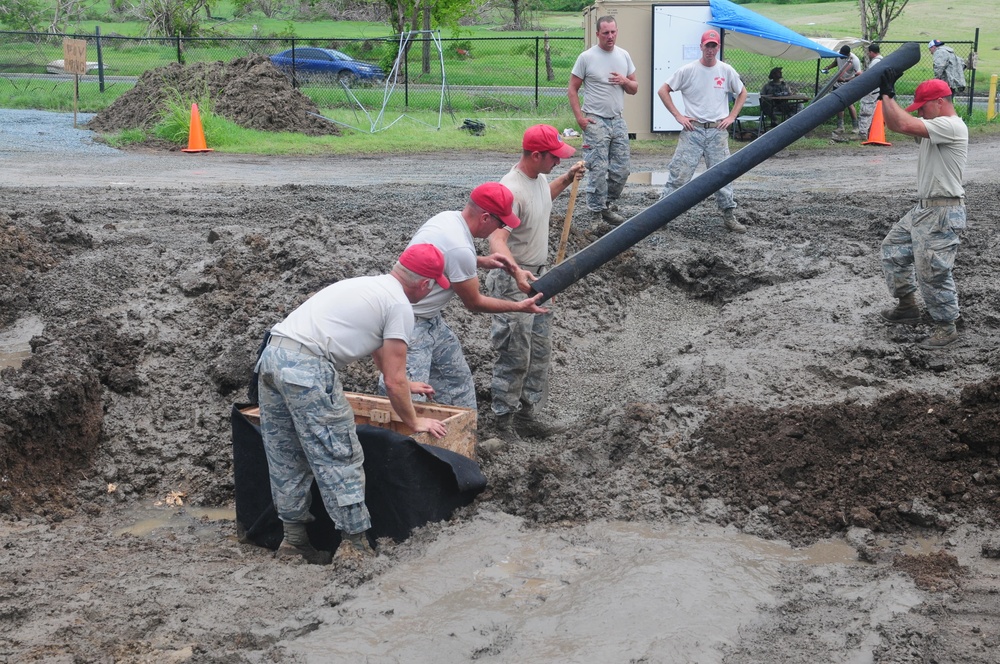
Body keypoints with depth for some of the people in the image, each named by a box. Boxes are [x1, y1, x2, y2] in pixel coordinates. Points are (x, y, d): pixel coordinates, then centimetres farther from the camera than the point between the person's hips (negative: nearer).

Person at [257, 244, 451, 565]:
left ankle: (293, 538, 25)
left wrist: (405, 383, 60)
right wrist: (414, 422, 15)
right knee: (340, 458, -1)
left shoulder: (370, 286, 28)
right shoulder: (400, 306, 0)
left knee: (286, 458, 17)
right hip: (307, 368, -10)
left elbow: (379, 350, 46)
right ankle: (354, 544, 3)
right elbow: (393, 382, 0)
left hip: (270, 357, 10)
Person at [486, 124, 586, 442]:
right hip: (514, 282, -10)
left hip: (539, 277, 10)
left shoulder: (539, 178, 4)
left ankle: (528, 416, 27)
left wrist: (567, 179, 18)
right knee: (515, 357, -2)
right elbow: (497, 240, -39)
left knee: (540, 353, 16)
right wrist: (516, 271, -55)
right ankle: (504, 423, 10)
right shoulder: (512, 190, -26)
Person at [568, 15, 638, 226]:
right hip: (595, 121, -5)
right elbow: (573, 88, -3)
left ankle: (608, 203, 26)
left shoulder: (624, 56, 10)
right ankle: (597, 213, 4)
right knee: (598, 170, -5)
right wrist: (579, 117, -12)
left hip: (618, 120, 5)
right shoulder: (586, 57, -5)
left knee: (621, 169, 8)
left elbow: (634, 88, 15)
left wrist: (625, 81, -8)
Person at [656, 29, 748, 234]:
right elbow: (663, 90, 2)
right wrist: (678, 116, -4)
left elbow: (742, 93, 19)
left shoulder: (726, 71, 5)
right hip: (692, 130, -2)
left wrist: (731, 117, 7)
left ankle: (729, 215, 13)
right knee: (679, 173, -7)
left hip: (718, 131, 2)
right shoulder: (688, 70, -2)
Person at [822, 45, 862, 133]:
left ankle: (855, 127, -2)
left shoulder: (854, 60, -26)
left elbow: (859, 75, -27)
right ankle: (840, 126, 16)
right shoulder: (839, 55, -6)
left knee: (850, 105, -10)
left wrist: (845, 80, -35)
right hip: (837, 84, 7)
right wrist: (828, 67, -1)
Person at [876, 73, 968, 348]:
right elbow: (896, 124, 12)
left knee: (932, 271, -7)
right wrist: (885, 93, 0)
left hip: (943, 213, -11)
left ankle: (946, 326, 9)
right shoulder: (934, 128, 12)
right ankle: (907, 306, 31)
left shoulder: (951, 126, -19)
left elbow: (904, 124, -29)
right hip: (923, 208, 11)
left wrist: (887, 93, -19)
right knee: (893, 248, 20)